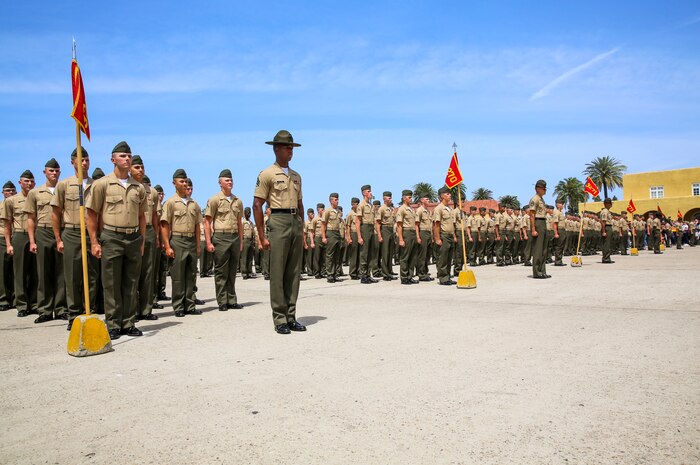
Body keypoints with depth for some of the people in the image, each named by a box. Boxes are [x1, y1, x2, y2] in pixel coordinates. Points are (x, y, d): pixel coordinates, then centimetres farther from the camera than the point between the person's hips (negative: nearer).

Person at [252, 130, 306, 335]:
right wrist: (262, 236, -9)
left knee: (294, 272, 7)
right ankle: (279, 319, 2)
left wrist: (302, 229, 15)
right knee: (277, 273, -4)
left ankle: (291, 316, 14)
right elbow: (257, 206, -5)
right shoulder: (267, 174, -1)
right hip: (278, 221, -6)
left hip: (296, 223, 6)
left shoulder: (296, 176, 18)